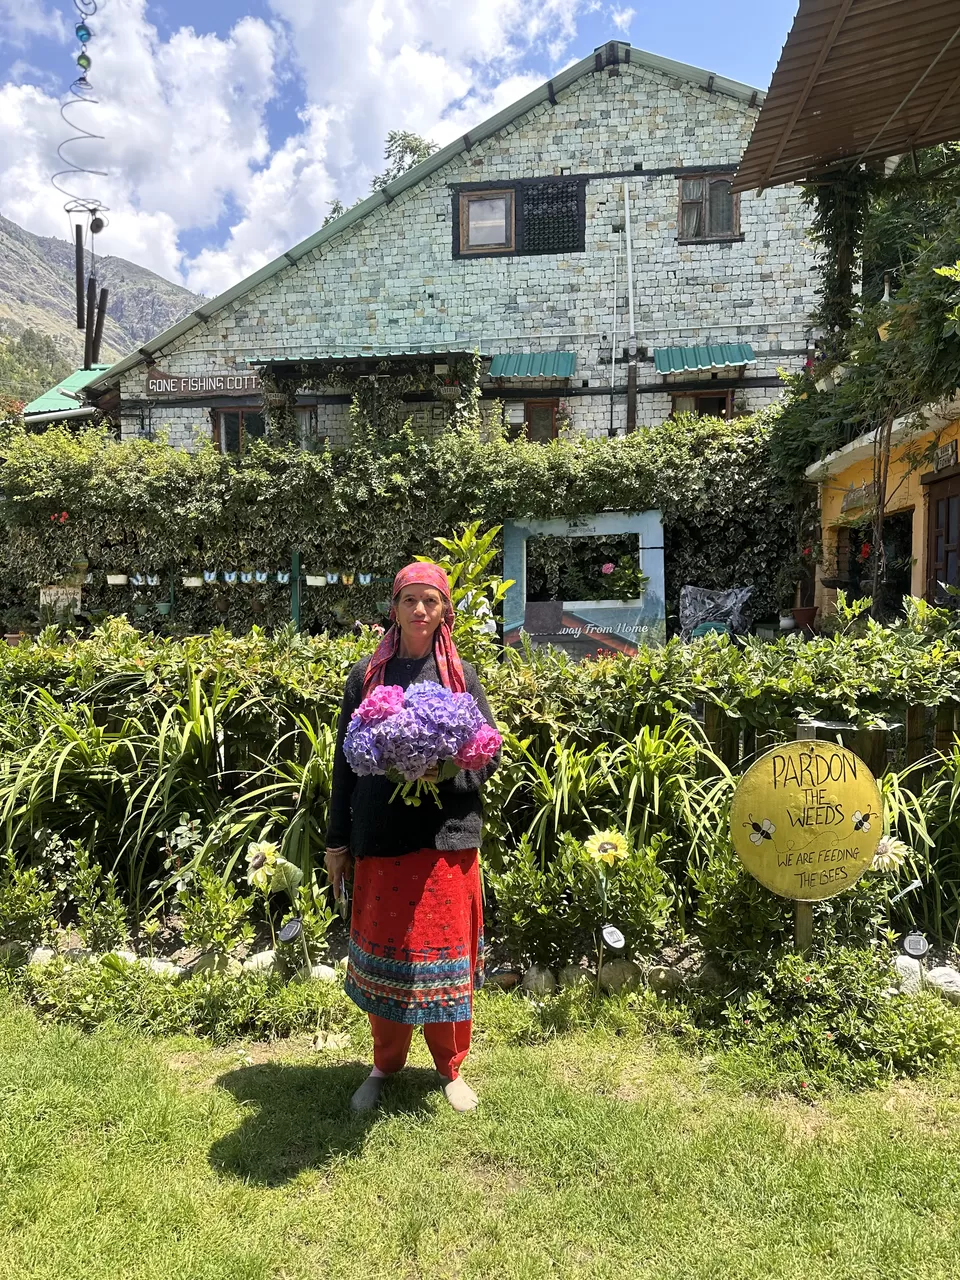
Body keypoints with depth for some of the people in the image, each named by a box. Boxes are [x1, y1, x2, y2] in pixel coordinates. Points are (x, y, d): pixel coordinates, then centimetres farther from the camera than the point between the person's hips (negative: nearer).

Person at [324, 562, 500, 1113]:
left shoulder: (461, 674, 3)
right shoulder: (368, 674, 5)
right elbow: (346, 760, 7)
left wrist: (447, 769, -17)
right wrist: (337, 840, 7)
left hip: (446, 837, -1)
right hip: (380, 835, 1)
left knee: (446, 949, 7)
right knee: (382, 950, 11)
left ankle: (452, 1067, 28)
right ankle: (385, 1065, 32)